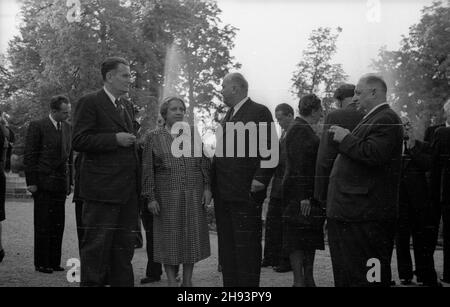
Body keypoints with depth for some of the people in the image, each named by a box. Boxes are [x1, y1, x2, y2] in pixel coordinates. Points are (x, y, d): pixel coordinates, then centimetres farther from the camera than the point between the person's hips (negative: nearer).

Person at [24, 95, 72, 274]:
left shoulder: (67, 128, 13)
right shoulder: (37, 126, -5)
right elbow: (29, 156, -6)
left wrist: (70, 182, 13)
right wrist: (31, 182, -10)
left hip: (61, 184, 5)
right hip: (43, 183, -5)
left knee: (58, 225, 6)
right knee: (43, 225, 0)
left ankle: (54, 262, 14)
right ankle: (41, 263, 8)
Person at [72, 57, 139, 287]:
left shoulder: (127, 106, 19)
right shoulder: (90, 103, -5)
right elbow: (79, 141, -13)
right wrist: (115, 139, -17)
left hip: (127, 190, 8)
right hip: (102, 188, -8)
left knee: (124, 246, 12)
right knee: (96, 246, -2)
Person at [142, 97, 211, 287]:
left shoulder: (193, 134, 10)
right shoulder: (154, 137, 4)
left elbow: (205, 162, 8)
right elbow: (147, 170, 1)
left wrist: (207, 187, -2)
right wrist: (150, 197, -5)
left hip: (193, 196, 2)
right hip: (167, 198, -2)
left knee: (191, 236, 4)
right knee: (169, 238, 0)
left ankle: (187, 281, 13)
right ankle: (172, 281, 9)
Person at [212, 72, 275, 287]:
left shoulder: (259, 112, -5)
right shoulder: (228, 115, 21)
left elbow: (269, 150, -11)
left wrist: (260, 179, -19)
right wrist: (214, 183, 17)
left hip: (245, 193, -8)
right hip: (223, 193, 9)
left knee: (247, 247, -4)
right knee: (227, 247, 11)